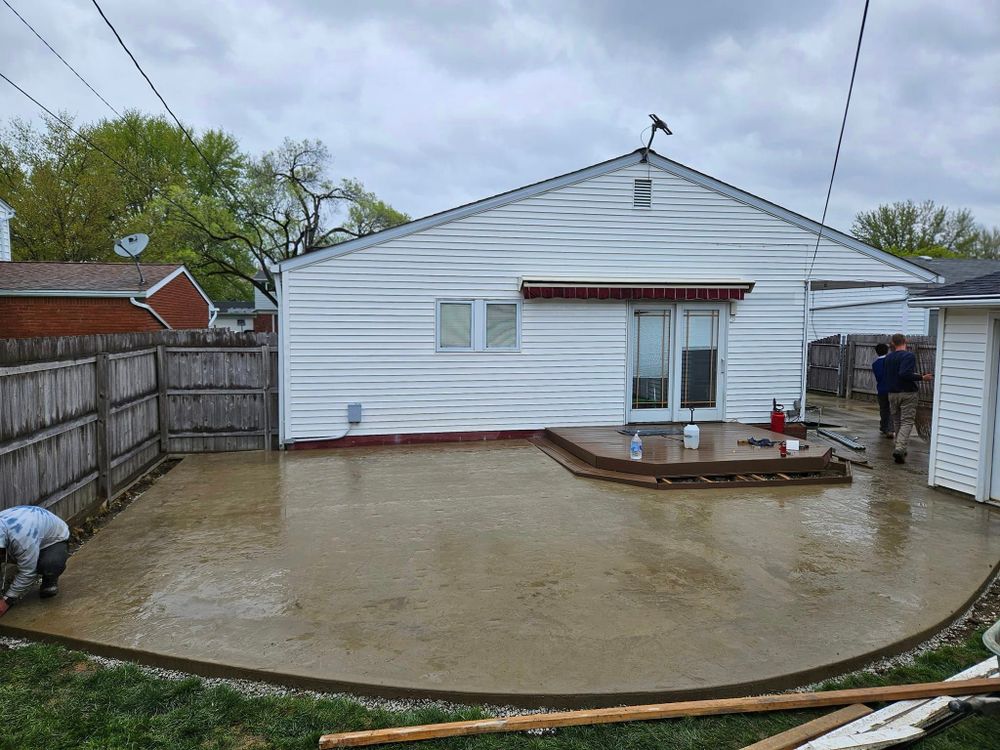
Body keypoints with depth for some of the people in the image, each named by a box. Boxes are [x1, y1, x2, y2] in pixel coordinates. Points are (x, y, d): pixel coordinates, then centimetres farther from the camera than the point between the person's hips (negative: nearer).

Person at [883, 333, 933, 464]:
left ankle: (899, 448, 19)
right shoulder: (909, 356, -11)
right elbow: (905, 374, -24)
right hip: (908, 394, -5)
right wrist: (921, 377, -17)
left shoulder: (888, 358, 10)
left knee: (897, 422, 15)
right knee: (907, 422, -5)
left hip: (892, 394, 6)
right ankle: (900, 448, -19)